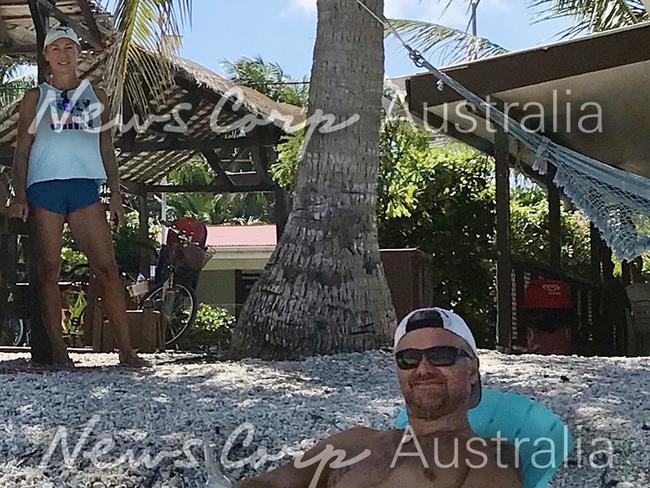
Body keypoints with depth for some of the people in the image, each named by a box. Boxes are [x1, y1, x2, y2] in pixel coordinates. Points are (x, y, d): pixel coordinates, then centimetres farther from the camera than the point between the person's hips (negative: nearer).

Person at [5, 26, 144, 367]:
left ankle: (126, 350, -9)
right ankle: (58, 351, 1)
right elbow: (22, 149, 9)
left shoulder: (97, 96, 18)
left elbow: (106, 149, 18)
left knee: (107, 268, -9)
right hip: (44, 186, -1)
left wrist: (116, 194, 9)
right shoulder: (35, 97, 13)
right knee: (49, 270, -3)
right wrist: (19, 196, -3)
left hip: (85, 185, 1)